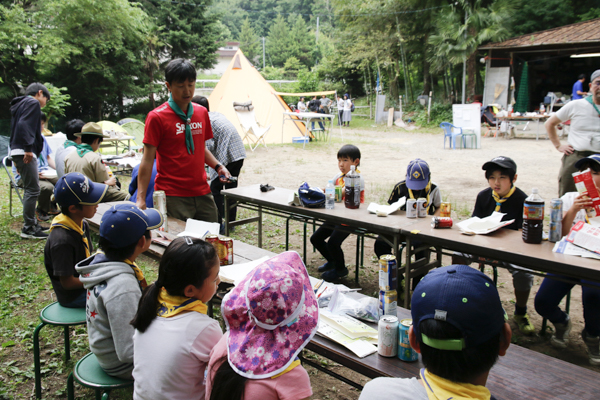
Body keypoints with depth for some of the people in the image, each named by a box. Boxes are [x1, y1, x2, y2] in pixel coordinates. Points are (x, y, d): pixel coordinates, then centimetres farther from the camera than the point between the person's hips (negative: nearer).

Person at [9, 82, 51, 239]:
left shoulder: (20, 104, 25)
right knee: (33, 189, -9)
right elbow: (24, 125, -19)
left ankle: (32, 224, 24)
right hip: (25, 152, -10)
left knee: (30, 189, 17)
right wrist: (28, 148, -25)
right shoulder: (33, 103, -5)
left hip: (17, 151, 11)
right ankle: (28, 229, -7)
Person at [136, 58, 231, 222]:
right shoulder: (157, 117, -6)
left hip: (202, 192, 6)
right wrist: (141, 199, -13)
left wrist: (218, 166, 5)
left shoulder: (202, 112, 12)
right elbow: (148, 159, -7)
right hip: (173, 197, -5)